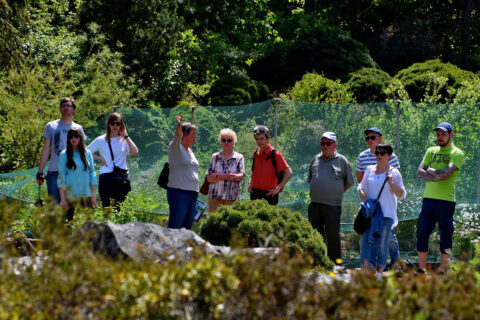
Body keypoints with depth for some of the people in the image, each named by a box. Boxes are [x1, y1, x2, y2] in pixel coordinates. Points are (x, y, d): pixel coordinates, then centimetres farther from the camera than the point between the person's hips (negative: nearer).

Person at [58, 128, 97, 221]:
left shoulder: (87, 153, 8)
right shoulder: (64, 155, 0)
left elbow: (92, 173, 11)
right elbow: (61, 177, 0)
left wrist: (94, 195, 5)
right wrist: (62, 199, -5)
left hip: (86, 194, 2)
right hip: (71, 195, -2)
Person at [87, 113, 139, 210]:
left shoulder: (124, 140, 9)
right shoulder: (101, 140, 5)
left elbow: (135, 152, -8)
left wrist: (126, 136, -5)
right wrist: (100, 158, -4)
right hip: (106, 177, -2)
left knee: (119, 209, 5)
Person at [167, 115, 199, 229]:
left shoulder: (190, 150, 19)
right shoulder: (175, 147, -4)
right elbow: (177, 137, -26)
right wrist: (179, 125, -47)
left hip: (192, 193, 8)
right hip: (179, 193, -8)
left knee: (187, 227, 7)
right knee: (174, 227, -12)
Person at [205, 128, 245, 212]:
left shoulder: (239, 157, 7)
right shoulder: (215, 157, 12)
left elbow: (241, 176, -7)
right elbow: (208, 178, 4)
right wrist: (224, 176, -16)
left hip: (232, 196, -1)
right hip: (215, 196, 1)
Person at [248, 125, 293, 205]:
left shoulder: (275, 154, -9)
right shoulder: (256, 154, 10)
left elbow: (289, 173, -10)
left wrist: (278, 188, -13)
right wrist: (250, 183, 9)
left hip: (269, 194, -6)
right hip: (255, 194, 6)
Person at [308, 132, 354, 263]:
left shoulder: (342, 161, 3)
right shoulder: (315, 159, 14)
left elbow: (349, 183, 8)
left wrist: (336, 193, 5)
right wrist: (317, 193, 12)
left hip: (332, 205, -4)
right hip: (315, 204, 4)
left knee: (333, 236, -3)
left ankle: (334, 263, 3)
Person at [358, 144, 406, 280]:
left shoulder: (394, 173, 0)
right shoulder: (369, 170, 12)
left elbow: (401, 194, -2)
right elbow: (362, 186, 22)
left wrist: (391, 182, -16)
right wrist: (362, 193, 0)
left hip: (386, 213, -3)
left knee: (382, 242, -1)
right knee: (364, 238, -11)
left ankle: (380, 271, 8)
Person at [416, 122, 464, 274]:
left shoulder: (456, 153, -1)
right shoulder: (431, 151, 16)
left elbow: (446, 173, -15)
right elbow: (419, 172, 7)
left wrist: (429, 170, -1)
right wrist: (435, 176, -9)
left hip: (446, 200, -5)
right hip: (428, 198, 5)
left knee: (446, 236, 0)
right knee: (422, 234, 3)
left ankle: (442, 270, 7)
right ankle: (421, 269, 11)